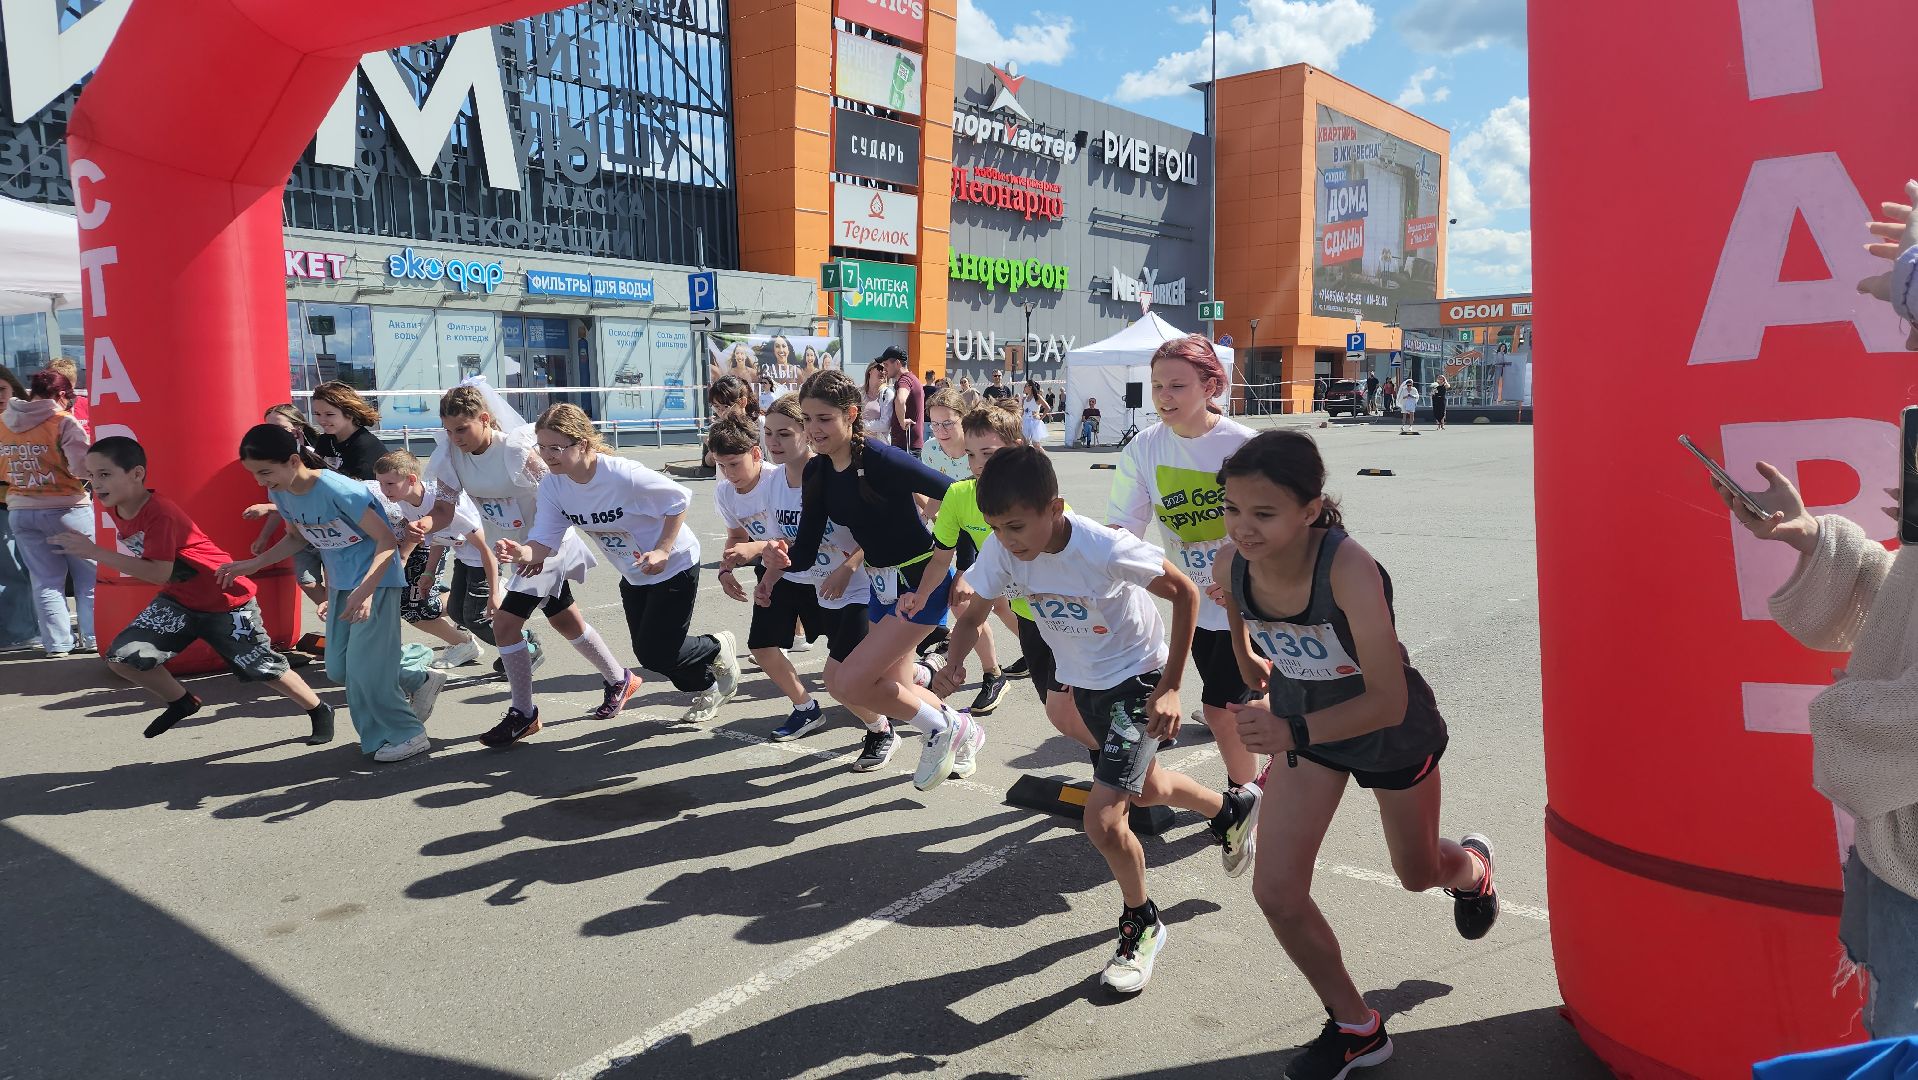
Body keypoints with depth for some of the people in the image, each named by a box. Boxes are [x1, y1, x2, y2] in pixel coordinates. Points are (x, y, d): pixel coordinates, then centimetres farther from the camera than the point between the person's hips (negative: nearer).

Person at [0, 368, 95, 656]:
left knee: (46, 580, 10)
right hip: (66, 509, -5)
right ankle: (93, 638, 7)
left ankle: (58, 643, 9)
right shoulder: (64, 422, -12)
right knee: (89, 577, 8)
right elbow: (83, 467, -20)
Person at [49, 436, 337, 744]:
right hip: (178, 599, 8)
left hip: (226, 600, -8)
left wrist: (95, 552, -32)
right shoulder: (117, 508, -1)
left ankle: (320, 711, 22)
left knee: (265, 669, 0)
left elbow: (159, 572, -32)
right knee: (121, 658, -4)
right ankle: (182, 702, 19)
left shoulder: (160, 513, -27)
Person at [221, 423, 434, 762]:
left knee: (364, 667, -9)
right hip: (340, 585, 8)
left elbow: (386, 539, -24)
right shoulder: (280, 494, -4)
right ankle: (419, 682, 26)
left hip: (376, 580, -8)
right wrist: (253, 564, 6)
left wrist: (365, 591, -32)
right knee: (338, 669, 9)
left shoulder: (338, 490, -27)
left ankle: (405, 735, 7)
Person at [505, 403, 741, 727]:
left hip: (674, 566, -7)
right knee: (647, 650, 15)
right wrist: (523, 552, -40)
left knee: (655, 653, -8)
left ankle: (719, 648, 22)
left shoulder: (624, 476, -33)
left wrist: (663, 550, -25)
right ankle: (708, 687, 41)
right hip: (633, 575, 7)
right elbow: (545, 541, -18)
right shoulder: (552, 485, -13)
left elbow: (679, 499, -20)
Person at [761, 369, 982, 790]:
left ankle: (942, 727, 8)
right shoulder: (817, 472, -1)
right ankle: (963, 733, 45)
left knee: (847, 683, -13)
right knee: (893, 689, 19)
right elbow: (806, 550, -1)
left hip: (923, 581, -8)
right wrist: (779, 561, -24)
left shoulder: (881, 459, -24)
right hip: (883, 583, 8)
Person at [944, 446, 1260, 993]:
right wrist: (951, 666, -29)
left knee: (1102, 819, -15)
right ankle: (1233, 808, 56)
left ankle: (1142, 926, 13)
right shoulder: (1001, 549, -19)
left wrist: (1169, 688, -22)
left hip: (1138, 679, -6)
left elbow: (1184, 593, -21)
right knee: (1143, 789, 25)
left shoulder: (1106, 550, -34)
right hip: (1084, 683, 7)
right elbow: (974, 615, -7)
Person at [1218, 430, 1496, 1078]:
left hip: (1394, 733, -4)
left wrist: (1292, 731, -46)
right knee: (1277, 892, -6)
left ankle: (1471, 868, 61)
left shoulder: (1349, 571, -38)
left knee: (1417, 874, 21)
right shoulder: (1237, 567, -22)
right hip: (1302, 727, 4)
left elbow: (1388, 701, -37)